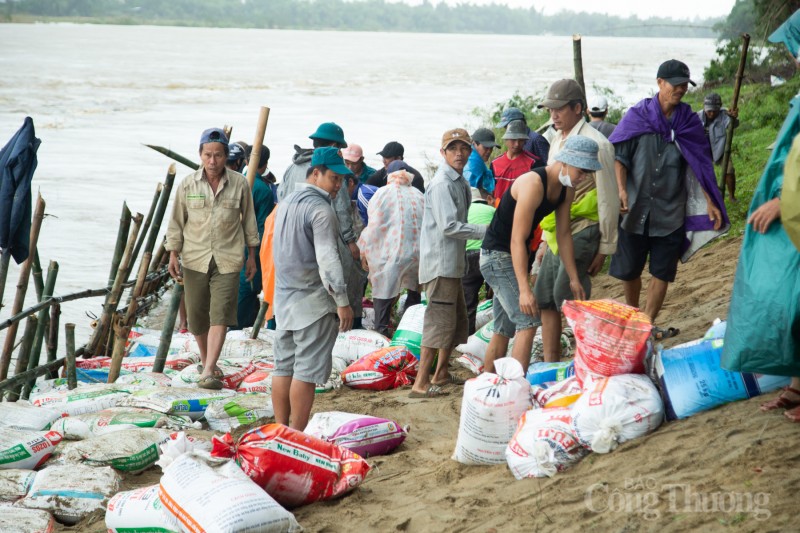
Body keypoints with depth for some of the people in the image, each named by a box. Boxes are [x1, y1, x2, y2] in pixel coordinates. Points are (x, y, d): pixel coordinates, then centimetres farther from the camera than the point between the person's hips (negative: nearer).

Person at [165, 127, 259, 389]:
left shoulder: (239, 184, -1)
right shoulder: (187, 185, 0)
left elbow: (248, 220, 9)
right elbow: (176, 221, 6)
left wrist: (251, 254, 11)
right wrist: (173, 255, 2)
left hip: (227, 260, -1)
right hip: (195, 259, 1)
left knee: (220, 315, -12)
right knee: (197, 316, 8)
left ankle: (208, 372, -17)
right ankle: (206, 361, 31)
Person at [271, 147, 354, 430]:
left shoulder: (286, 202, 14)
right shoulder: (320, 209, -15)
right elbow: (328, 258, -22)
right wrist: (343, 301, -20)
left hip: (284, 298, 9)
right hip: (312, 301, -9)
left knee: (283, 365, 11)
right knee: (306, 370, -5)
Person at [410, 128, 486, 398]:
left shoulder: (460, 182, 14)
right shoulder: (442, 184, -17)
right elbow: (449, 226, -22)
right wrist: (485, 231, -17)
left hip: (453, 262, 10)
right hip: (440, 262, -10)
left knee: (457, 319, 18)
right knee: (440, 320, -12)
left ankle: (441, 374, 30)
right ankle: (421, 384, -11)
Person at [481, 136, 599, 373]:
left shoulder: (566, 189, 1)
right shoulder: (533, 184, -27)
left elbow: (564, 233, 9)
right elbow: (517, 240, -28)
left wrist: (574, 278, 8)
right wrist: (524, 290, -32)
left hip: (513, 257, 10)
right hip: (497, 255, -10)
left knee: (505, 329, 14)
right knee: (528, 322, -18)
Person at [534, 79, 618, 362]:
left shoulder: (595, 144, -12)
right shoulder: (557, 142, 14)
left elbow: (608, 200, -11)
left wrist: (605, 248, -11)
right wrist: (547, 241, 19)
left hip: (581, 233, -8)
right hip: (557, 235, 8)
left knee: (567, 298, -12)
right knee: (544, 299, 7)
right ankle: (550, 368, 14)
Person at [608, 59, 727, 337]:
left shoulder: (688, 122, 4)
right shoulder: (637, 116, -2)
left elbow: (700, 166, 6)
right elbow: (619, 156, -5)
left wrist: (710, 203, 0)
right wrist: (621, 190, -20)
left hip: (671, 211, 1)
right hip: (635, 208, -1)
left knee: (662, 272, 1)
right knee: (628, 269, 8)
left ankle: (647, 325, 11)